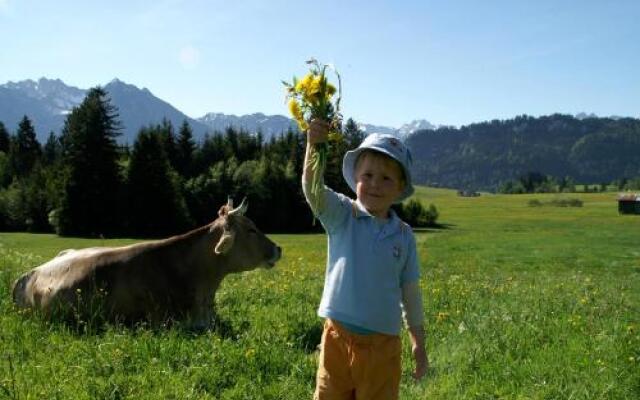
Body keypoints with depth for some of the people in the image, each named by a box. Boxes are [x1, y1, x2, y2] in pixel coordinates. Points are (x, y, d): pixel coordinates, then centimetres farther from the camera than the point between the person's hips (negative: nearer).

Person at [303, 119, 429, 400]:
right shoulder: (341, 216, -5)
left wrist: (419, 343, 11)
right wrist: (313, 146, -42)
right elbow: (312, 189, -25)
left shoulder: (404, 235, 0)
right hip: (338, 337, -1)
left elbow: (410, 291, 8)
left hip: (382, 344, 1)